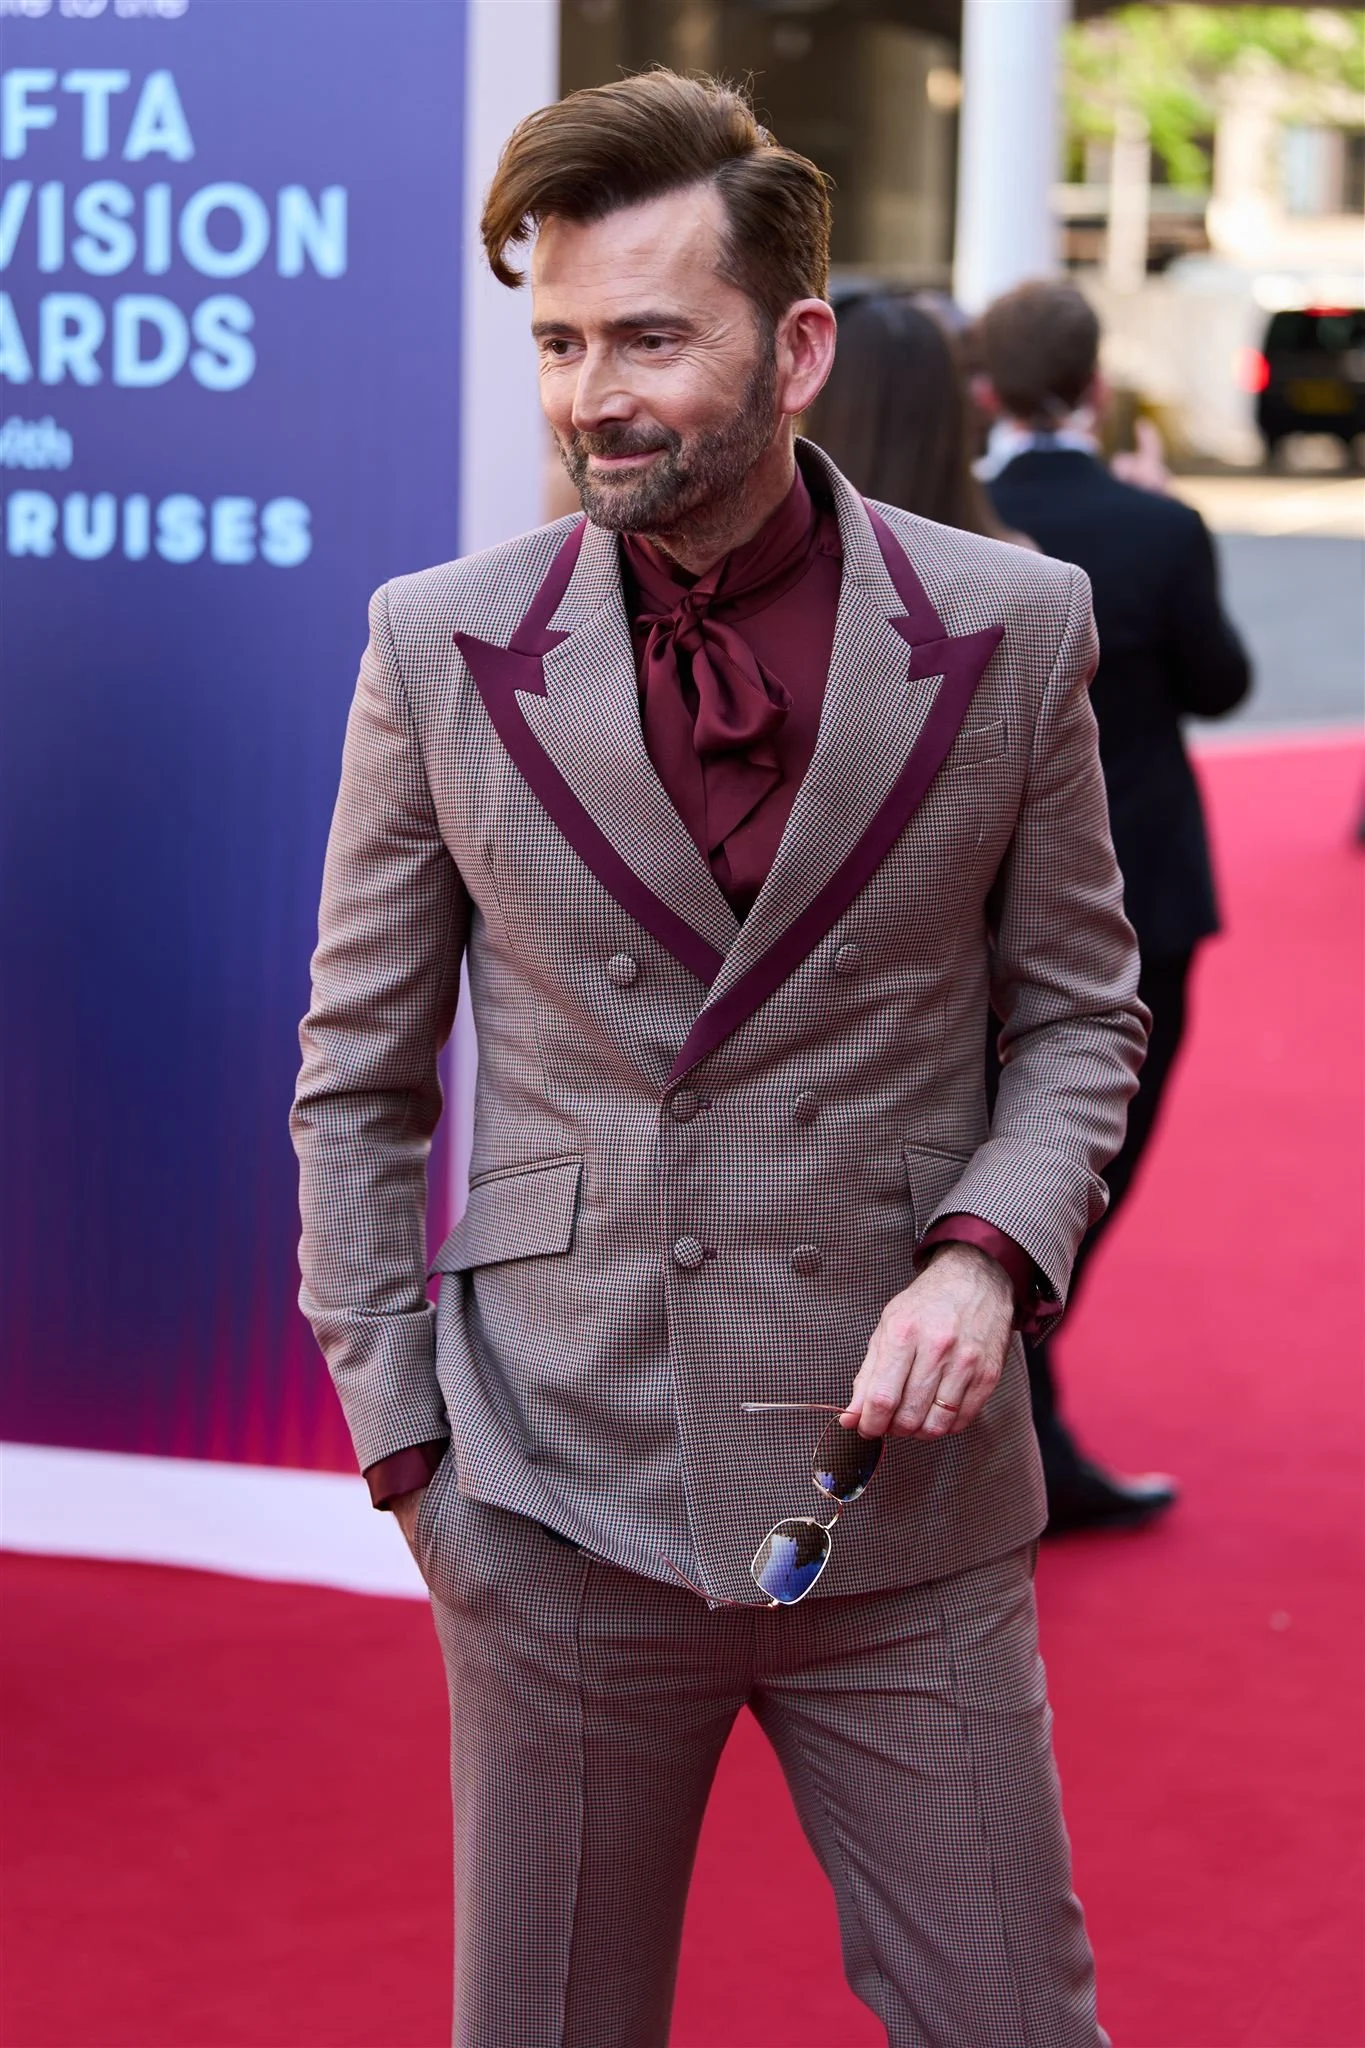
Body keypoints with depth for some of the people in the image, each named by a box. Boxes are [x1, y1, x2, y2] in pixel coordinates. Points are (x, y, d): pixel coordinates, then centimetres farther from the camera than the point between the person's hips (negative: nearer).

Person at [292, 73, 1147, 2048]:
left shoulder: (1011, 632, -3)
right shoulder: (440, 649, -2)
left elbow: (1079, 1008, 8)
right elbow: (360, 1079, 5)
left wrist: (990, 1252, -10)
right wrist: (400, 1446, 1)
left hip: (906, 1500, 0)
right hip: (562, 1505, 0)